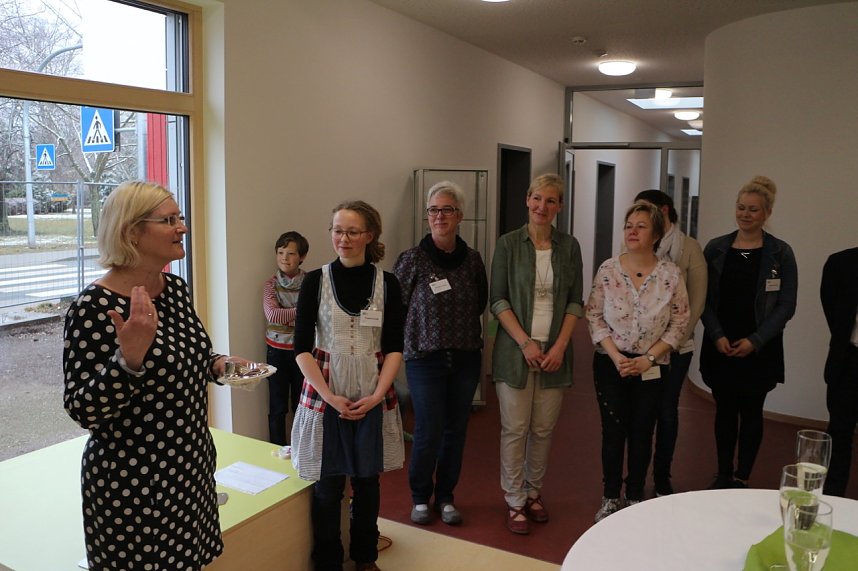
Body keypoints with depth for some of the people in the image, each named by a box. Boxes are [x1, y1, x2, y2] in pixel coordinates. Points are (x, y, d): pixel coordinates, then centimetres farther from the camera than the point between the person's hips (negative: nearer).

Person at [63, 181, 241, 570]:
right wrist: (128, 357, -35)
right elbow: (84, 412, -20)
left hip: (191, 467, 7)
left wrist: (217, 364, -2)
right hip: (131, 485, -7)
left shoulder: (176, 288, 2)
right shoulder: (95, 307, -21)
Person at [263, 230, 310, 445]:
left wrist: (287, 317, -15)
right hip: (277, 350, 0)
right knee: (278, 406, 6)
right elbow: (272, 315, -17)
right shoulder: (271, 284, -3)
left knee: (301, 404, 8)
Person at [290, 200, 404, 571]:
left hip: (374, 397, 1)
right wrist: (330, 397, -13)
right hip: (325, 395, -1)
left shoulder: (387, 283, -1)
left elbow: (395, 348, 0)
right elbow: (302, 348, -5)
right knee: (327, 485, 5)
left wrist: (376, 396, -11)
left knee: (367, 480, 13)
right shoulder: (315, 281, -4)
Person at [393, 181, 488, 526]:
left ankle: (445, 496, 29)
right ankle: (420, 497, 22)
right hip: (425, 358, -3)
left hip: (466, 358, 3)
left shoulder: (472, 259, 2)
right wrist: (421, 331, 1)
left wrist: (461, 326, 6)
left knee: (455, 430, 11)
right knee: (429, 432, -2)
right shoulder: (412, 259, -8)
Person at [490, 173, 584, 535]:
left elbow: (575, 301, 5)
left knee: (543, 429, 10)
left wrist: (560, 345, -6)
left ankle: (534, 492, 29)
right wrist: (525, 342, -12)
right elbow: (498, 300, -4)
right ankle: (515, 502, 17)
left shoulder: (569, 247, 4)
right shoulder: (508, 244, -3)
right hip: (515, 349, -2)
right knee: (515, 429, 3)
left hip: (554, 351, 2)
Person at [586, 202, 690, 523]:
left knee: (641, 434, 10)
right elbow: (594, 316, -3)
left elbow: (679, 324, -3)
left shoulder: (671, 274, -6)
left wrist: (648, 359, -11)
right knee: (613, 432, 6)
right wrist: (615, 356, -13)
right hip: (611, 364, 0)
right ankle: (610, 498, 23)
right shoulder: (607, 270, -5)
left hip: (652, 367, 0)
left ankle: (635, 498, 27)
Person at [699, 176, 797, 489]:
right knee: (724, 410, 10)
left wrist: (755, 341, -12)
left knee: (751, 412, 7)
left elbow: (786, 305, -4)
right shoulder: (715, 249, 2)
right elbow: (704, 299, 2)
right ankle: (723, 475, 23)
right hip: (720, 346, 2)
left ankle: (742, 478, 20)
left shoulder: (780, 253, -3)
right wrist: (717, 335, -10)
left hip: (759, 349, -1)